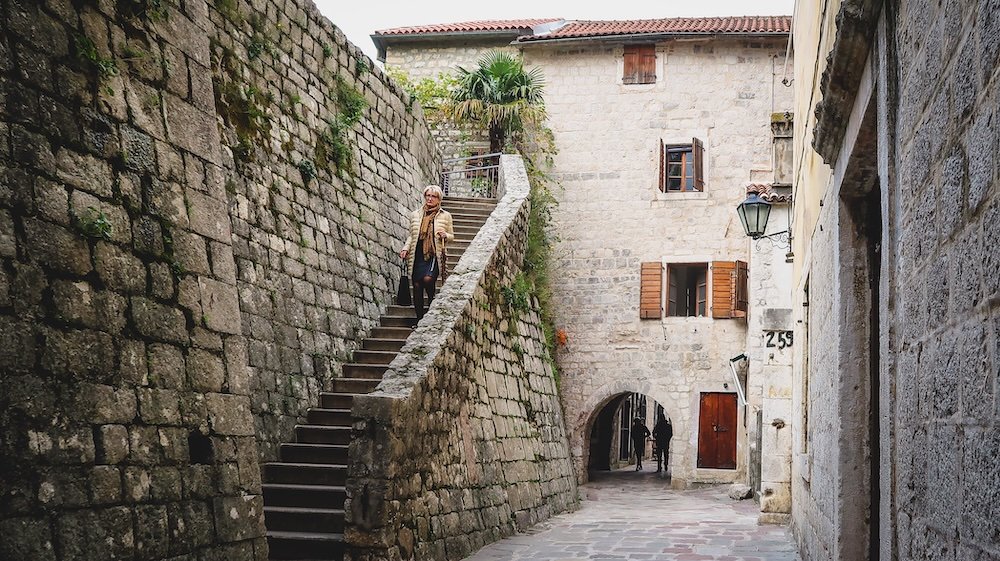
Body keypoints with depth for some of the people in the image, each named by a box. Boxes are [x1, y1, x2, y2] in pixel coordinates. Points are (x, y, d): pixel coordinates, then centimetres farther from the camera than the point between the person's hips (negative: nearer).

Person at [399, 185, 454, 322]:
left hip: (434, 254, -3)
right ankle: (419, 318, 8)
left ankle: (432, 303, 2)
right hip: (417, 255, 3)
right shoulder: (415, 214, 13)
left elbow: (451, 236, 15)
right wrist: (406, 248, 5)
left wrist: (445, 236, -8)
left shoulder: (445, 216, 8)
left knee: (428, 279, -26)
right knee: (417, 286, -2)